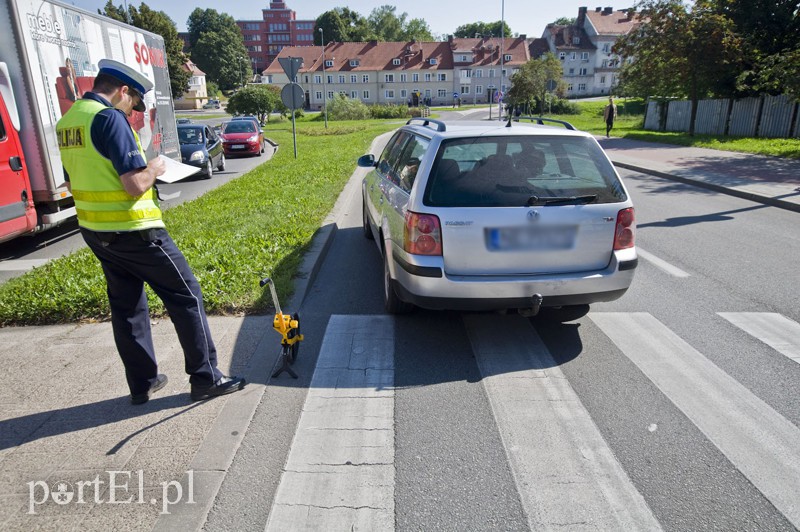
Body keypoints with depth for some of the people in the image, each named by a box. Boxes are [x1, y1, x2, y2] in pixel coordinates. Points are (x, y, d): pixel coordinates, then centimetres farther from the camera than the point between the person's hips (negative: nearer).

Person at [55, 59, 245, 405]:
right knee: (185, 296, 1)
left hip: (94, 231, 9)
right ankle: (206, 379, 7)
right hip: (132, 230, -9)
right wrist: (155, 168, -4)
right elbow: (136, 184, -22)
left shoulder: (66, 122, 11)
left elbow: (73, 183, 19)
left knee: (126, 304, 16)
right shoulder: (110, 119, -17)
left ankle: (142, 383, 24)